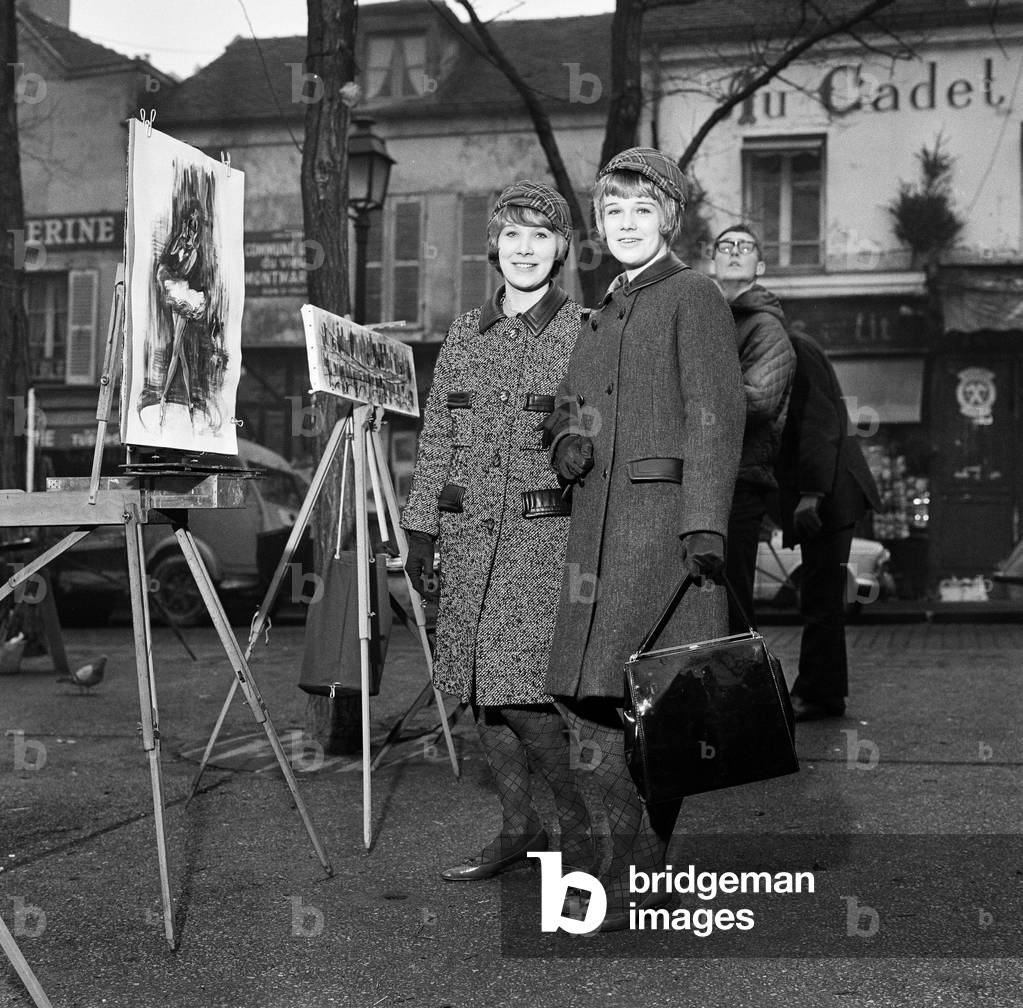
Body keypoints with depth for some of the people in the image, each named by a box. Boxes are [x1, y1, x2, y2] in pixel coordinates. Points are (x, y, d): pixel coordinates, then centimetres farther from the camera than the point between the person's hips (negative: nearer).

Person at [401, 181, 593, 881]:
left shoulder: (582, 332, -1)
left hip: (543, 531, -5)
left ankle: (579, 827, 5)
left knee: (518, 689, -13)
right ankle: (519, 827, 21)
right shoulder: (465, 333, 12)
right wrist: (421, 527, 12)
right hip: (468, 530, 5)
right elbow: (436, 439, 16)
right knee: (480, 690, 7)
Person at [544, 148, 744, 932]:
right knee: (586, 701, 5)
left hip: (665, 514, -7)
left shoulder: (694, 297, 0)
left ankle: (638, 876, 2)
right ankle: (639, 850, 18)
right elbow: (569, 404, 28)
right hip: (598, 523, 7)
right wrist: (566, 440, 3)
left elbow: (715, 418, -9)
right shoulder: (604, 313, 22)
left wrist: (705, 530, -18)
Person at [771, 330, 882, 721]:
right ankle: (826, 693, 15)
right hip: (825, 496, 10)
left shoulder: (795, 350, -8)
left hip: (828, 495, -10)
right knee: (819, 600, 11)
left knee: (820, 598, -7)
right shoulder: (791, 351, 21)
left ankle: (817, 695, -4)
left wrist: (811, 493, -25)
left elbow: (819, 422, -18)